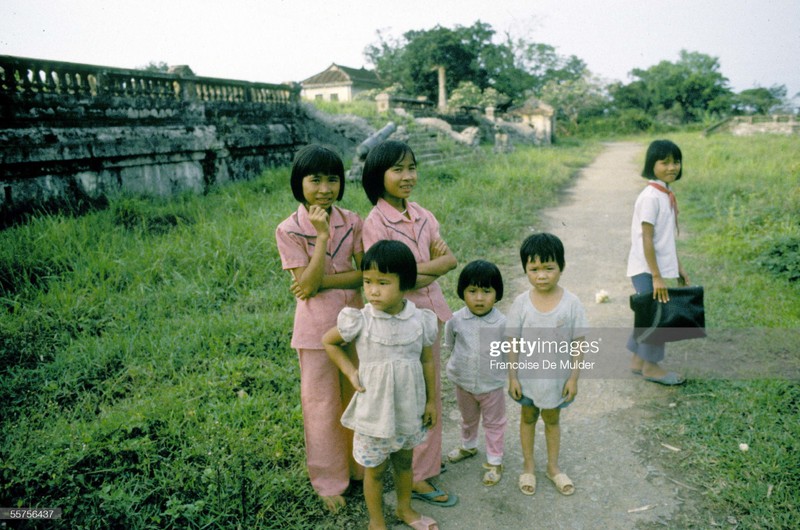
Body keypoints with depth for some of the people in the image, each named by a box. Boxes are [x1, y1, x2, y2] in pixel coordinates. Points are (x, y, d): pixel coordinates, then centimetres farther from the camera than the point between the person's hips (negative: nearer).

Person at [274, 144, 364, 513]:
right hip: (317, 327, -3)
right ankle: (329, 481, 29)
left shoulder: (352, 222, -2)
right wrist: (322, 235, -23)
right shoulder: (289, 230, -11)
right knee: (323, 406, 9)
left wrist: (324, 282, -18)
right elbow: (308, 283, -18)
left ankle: (359, 467, 39)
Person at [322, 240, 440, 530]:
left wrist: (431, 400, 7)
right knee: (374, 469, 14)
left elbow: (427, 361, 1)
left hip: (409, 407, 3)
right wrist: (350, 371, -9)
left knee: (404, 461, 24)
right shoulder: (359, 321, -19)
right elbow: (328, 342, -1)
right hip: (374, 409, -2)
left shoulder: (421, 320, -12)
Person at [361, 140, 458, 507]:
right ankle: (417, 476, 21)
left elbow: (450, 259, 1)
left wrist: (420, 268, -16)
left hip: (431, 312, 7)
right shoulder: (375, 223, -16)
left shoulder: (421, 215, 5)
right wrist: (435, 266, -13)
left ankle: (424, 459, 36)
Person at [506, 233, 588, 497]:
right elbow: (513, 343, -8)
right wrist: (512, 377, -7)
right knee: (528, 418, 19)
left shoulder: (571, 303, -15)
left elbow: (577, 344, -8)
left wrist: (574, 377, -7)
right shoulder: (521, 303, -14)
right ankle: (528, 467, 39)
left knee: (552, 419, 19)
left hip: (558, 376, 0)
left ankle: (553, 467, 41)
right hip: (528, 375, 0)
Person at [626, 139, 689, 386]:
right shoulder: (651, 197, -17)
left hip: (659, 267, 9)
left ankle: (638, 361, 27)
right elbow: (646, 240, -20)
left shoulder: (667, 195, 9)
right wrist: (657, 276, -20)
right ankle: (650, 366, 15)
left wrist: (678, 268, 18)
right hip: (647, 270, -9)